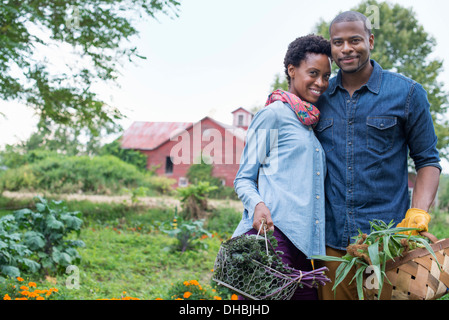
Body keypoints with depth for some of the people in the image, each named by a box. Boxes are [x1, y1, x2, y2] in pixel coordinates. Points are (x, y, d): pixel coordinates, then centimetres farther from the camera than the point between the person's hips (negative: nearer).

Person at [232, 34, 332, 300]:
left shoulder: (312, 124, 25)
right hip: (272, 230, -8)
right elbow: (244, 178, 1)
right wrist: (257, 204, -19)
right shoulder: (273, 114, 2)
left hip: (303, 239, 8)